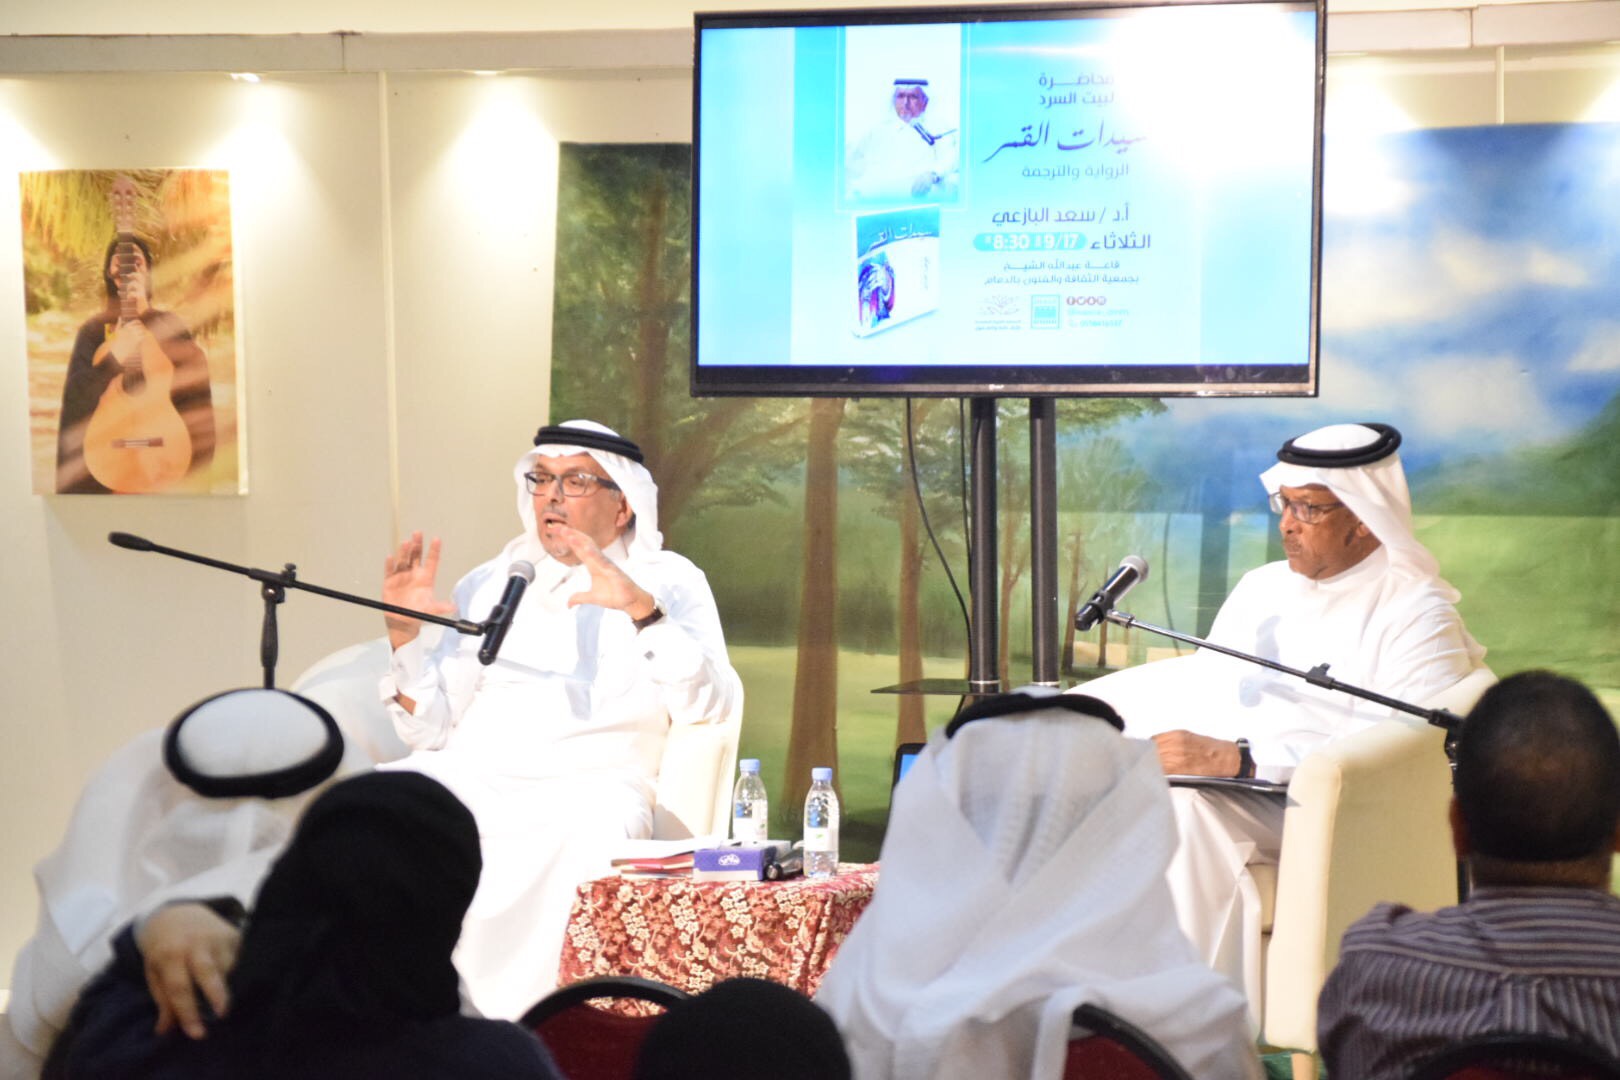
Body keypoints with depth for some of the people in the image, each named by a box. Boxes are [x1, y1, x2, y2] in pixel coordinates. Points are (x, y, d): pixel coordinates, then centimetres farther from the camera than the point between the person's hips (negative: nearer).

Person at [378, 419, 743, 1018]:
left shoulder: (666, 581, 11)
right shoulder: (489, 584, 22)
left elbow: (712, 706, -7)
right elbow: (430, 729, 17)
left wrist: (642, 610, -19)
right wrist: (404, 634, 1)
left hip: (585, 785, -3)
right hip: (469, 776, 4)